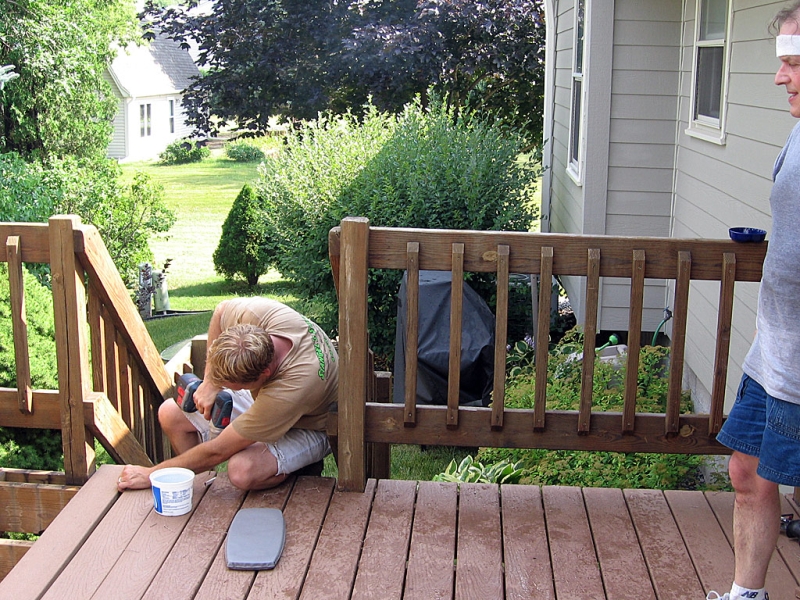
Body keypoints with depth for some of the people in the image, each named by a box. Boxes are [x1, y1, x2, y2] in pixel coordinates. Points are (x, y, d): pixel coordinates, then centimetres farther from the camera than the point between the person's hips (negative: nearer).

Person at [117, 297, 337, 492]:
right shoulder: (261, 313, -31)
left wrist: (151, 474, -20)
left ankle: (298, 468, -6)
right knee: (170, 413, -7)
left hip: (307, 428, -7)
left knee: (242, 471, -36)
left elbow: (217, 450, -32)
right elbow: (221, 311, -3)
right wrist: (210, 382, -11)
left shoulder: (293, 388, -43)